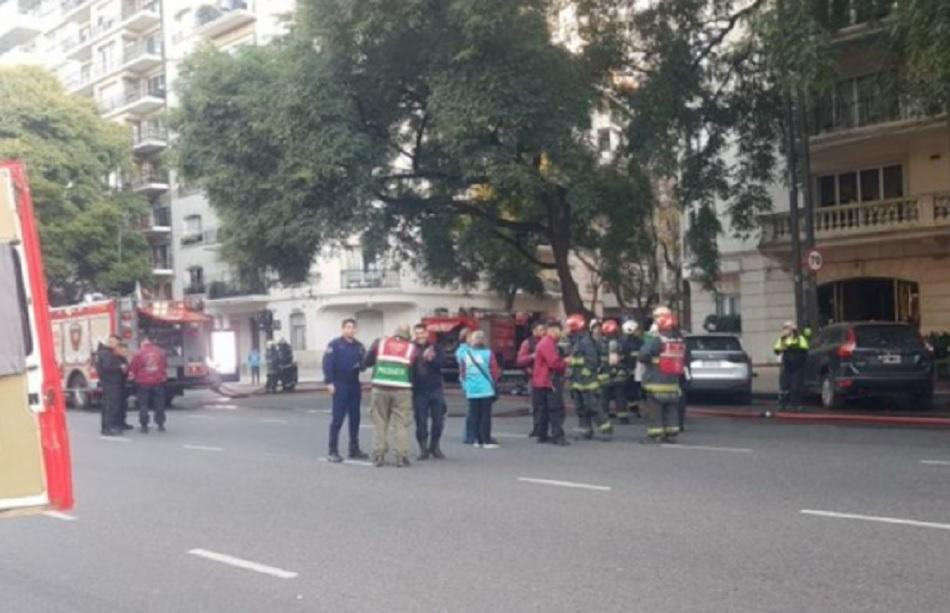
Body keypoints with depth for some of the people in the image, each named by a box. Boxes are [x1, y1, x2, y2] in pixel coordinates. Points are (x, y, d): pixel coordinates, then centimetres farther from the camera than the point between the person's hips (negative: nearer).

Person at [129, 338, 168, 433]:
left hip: (143, 382, -2)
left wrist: (133, 377, 17)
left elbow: (133, 369, 0)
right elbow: (165, 367, 14)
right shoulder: (160, 352, 4)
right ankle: (160, 424, 11)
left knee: (143, 405, 4)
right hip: (158, 382, 2)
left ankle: (144, 425, 2)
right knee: (159, 404, 9)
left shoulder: (139, 353, -6)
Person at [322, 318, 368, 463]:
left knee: (355, 418, 10)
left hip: (355, 385, 6)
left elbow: (364, 363, 11)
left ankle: (354, 449, 19)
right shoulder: (334, 344, -4)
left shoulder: (359, 346, 12)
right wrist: (329, 382, -18)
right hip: (340, 385, -6)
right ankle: (333, 451, -2)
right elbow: (327, 364, -10)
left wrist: (361, 365, -12)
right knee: (337, 418, -6)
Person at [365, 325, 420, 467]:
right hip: (402, 390, -1)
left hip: (380, 387, 1)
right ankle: (401, 456, 0)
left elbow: (367, 361, 12)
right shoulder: (412, 348, 8)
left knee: (380, 423, 9)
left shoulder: (380, 343, 10)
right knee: (401, 423, 3)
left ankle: (379, 455, 8)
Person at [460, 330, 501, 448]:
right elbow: (495, 371, -2)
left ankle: (478, 439, 13)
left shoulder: (464, 354, 1)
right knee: (486, 415, 2)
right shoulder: (488, 353, -9)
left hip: (471, 390, 3)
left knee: (474, 415, 10)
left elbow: (462, 372, 7)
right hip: (486, 389, -3)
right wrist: (493, 381, 18)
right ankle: (487, 440, 2)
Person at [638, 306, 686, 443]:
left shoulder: (655, 339, -15)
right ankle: (671, 434, 12)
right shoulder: (680, 340, 8)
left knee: (655, 410, -1)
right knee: (671, 410, 11)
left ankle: (654, 435, -1)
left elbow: (642, 356, -15)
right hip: (673, 381, 6)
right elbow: (684, 361, 16)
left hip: (656, 382, -6)